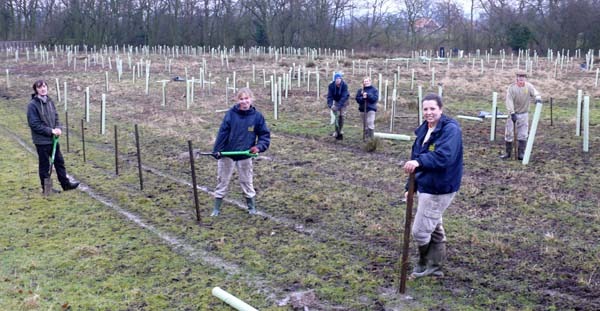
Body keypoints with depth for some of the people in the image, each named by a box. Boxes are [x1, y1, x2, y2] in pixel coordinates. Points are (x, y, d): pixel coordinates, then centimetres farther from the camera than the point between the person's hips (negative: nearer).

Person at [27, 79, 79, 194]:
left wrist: (58, 128, -8)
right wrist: (51, 131, -18)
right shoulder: (32, 105, -14)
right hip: (41, 141, -6)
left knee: (59, 161, 13)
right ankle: (46, 188, 18)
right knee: (44, 165, 6)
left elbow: (56, 117, 11)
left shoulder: (49, 101, 5)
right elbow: (34, 124, -17)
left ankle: (65, 184, 23)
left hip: (53, 139, 6)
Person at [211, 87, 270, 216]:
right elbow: (222, 133, -10)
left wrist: (259, 146, -17)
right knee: (222, 181, 9)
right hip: (227, 154, 0)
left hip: (245, 156, 1)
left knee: (247, 182, 14)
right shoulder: (231, 114, -10)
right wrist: (216, 150, -13)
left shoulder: (257, 116, -7)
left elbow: (265, 134, 0)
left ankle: (252, 207, 31)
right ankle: (216, 209, 20)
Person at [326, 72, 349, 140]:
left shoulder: (344, 85, -30)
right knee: (337, 116, -9)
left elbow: (344, 96, -34)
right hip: (336, 101, 1)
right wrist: (330, 105, -39)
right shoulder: (331, 85, -24)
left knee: (342, 115, -4)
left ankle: (340, 130, 14)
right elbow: (329, 96, -23)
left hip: (343, 101, -1)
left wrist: (339, 105, -43)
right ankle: (337, 132, -2)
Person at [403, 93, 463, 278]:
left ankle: (425, 264, 22)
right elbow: (417, 157, 15)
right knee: (434, 229, 20)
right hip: (425, 187, 9)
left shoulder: (451, 129, -18)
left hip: (439, 189, -9)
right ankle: (435, 266, 35)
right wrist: (411, 186, 15)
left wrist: (419, 161, -48)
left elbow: (444, 156, -35)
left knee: (420, 231, -2)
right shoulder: (424, 130, 9)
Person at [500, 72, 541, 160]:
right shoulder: (511, 87, -12)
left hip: (524, 114, 1)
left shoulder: (529, 86, -4)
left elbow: (535, 93, -11)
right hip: (513, 113, -1)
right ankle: (508, 153, 15)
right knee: (509, 133, 1)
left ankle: (521, 153, 8)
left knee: (523, 135, 1)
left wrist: (538, 98, -36)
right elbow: (509, 101, -17)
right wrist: (512, 113, -24)